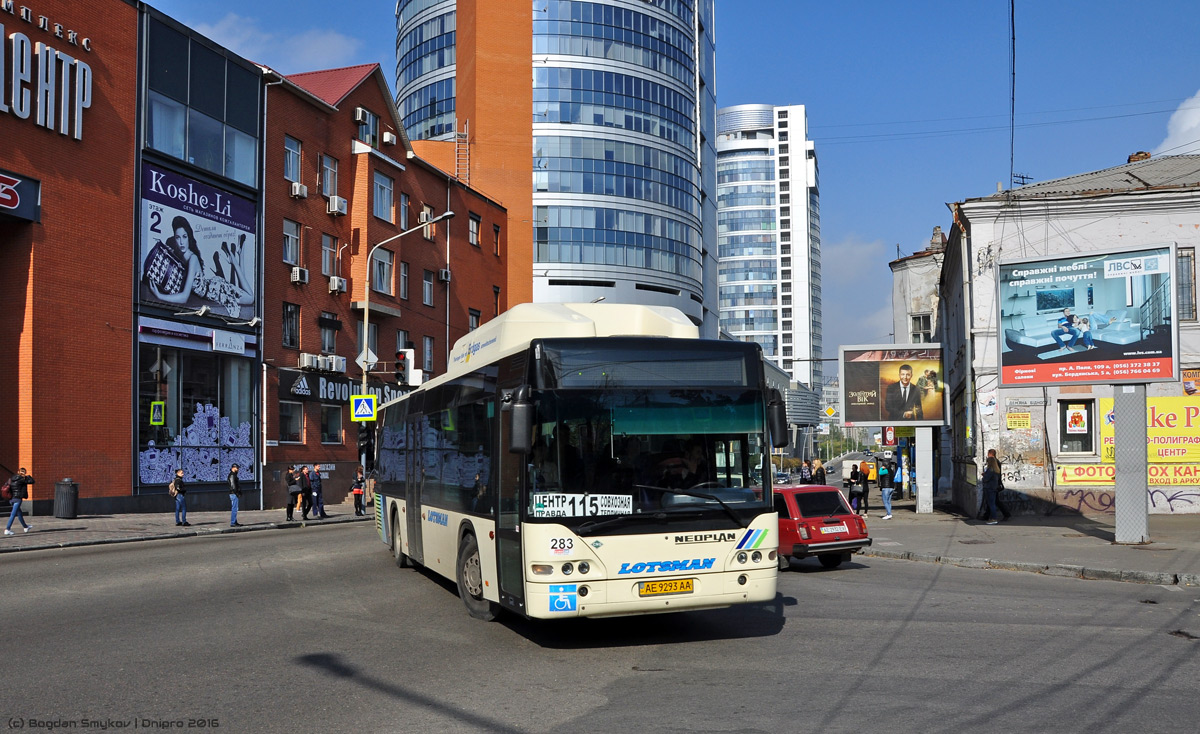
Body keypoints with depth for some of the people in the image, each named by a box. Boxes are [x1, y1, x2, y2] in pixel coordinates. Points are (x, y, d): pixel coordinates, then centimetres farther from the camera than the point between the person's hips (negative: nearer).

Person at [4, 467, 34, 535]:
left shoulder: (12, 479, 9)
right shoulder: (21, 479, -12)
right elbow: (32, 481, -9)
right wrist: (28, 476, 7)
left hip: (12, 498, 8)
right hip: (18, 499, -8)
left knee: (19, 514, 20)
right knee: (13, 514, -7)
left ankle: (25, 527, 34)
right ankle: (7, 529, -11)